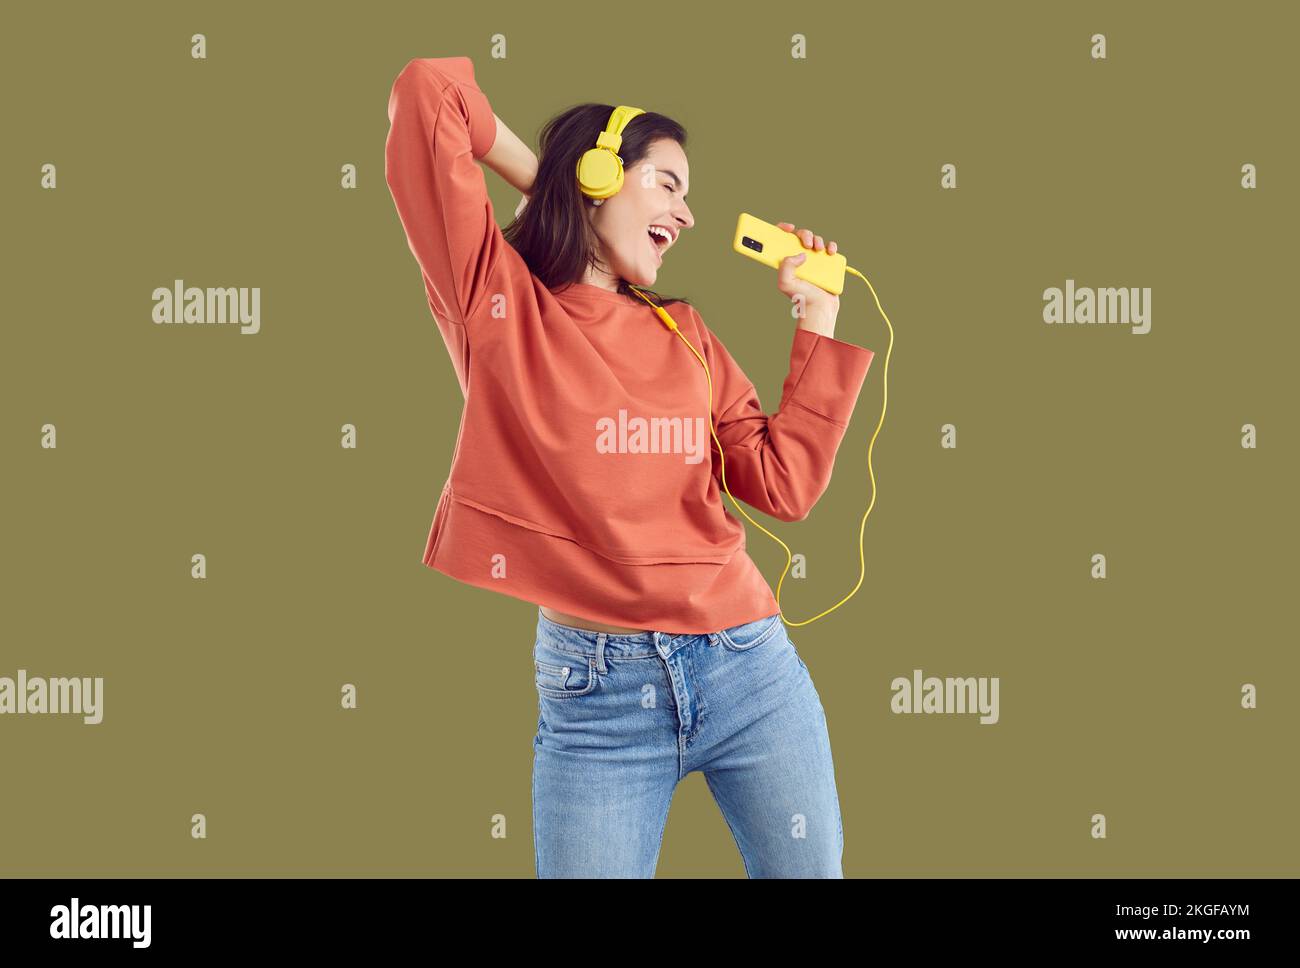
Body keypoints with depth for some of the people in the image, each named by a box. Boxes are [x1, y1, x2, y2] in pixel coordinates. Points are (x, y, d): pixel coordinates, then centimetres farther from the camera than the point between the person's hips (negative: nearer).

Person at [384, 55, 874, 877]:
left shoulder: (683, 332, 12)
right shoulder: (498, 301, 0)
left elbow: (785, 486, 5)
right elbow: (428, 90, -6)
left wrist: (818, 318, 9)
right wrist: (547, 182, 8)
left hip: (750, 667, 4)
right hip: (595, 688, -4)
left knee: (807, 869, 12)